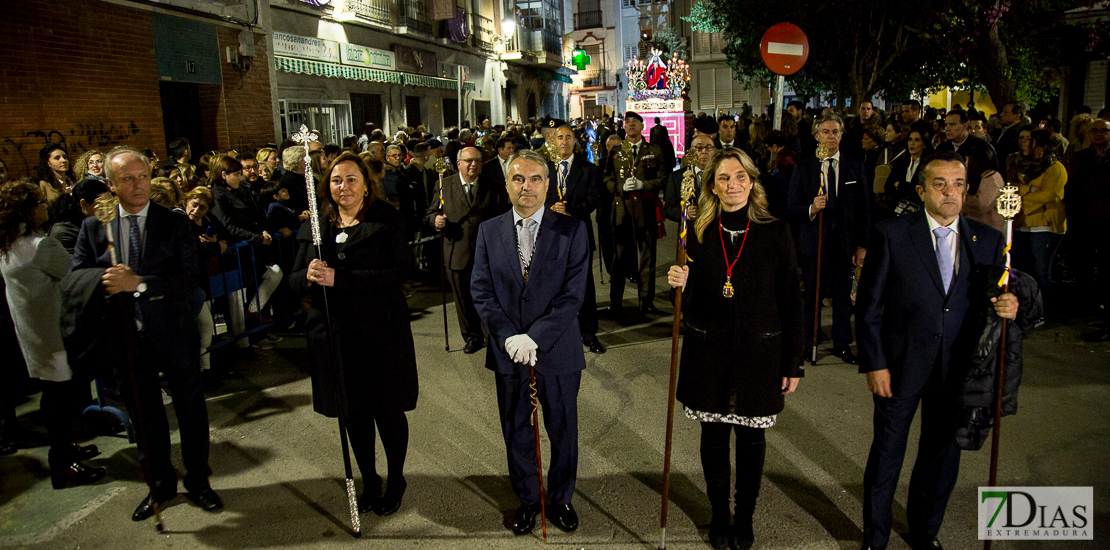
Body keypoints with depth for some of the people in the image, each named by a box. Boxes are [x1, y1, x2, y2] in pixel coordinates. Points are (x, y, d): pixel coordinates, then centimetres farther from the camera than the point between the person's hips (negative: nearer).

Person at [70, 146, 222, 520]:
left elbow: (188, 281, -15)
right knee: (144, 419, 17)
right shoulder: (92, 227, 2)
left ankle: (198, 483, 32)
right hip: (126, 339, 2)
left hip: (174, 336, -2)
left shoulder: (175, 223, -6)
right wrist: (105, 281, -19)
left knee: (191, 413, 12)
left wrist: (139, 283, -27)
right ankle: (159, 485, 38)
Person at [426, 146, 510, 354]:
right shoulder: (444, 186, 5)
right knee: (463, 297, 11)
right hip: (457, 253, 1)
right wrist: (436, 220, -13)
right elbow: (432, 211, 11)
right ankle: (472, 337, 28)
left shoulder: (494, 188, 3)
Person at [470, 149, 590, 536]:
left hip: (557, 352, -2)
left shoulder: (572, 230, -6)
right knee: (516, 433, 16)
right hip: (508, 353, 2)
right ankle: (527, 500, 37)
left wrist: (534, 338, -19)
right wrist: (509, 337, -15)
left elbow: (573, 293, -12)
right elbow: (481, 291, -2)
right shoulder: (489, 231, 2)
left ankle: (561, 499, 37)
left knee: (563, 431, 14)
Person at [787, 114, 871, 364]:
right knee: (811, 295, 7)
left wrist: (862, 244, 1)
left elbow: (864, 208, 5)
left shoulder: (855, 167, 5)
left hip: (844, 243, 2)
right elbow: (792, 207, -2)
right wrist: (811, 208, -23)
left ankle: (842, 344, 23)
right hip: (814, 240, -1)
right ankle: (807, 342, 22)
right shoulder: (803, 167, 1)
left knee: (843, 295, 8)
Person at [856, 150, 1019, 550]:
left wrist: (1009, 307, -16)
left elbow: (998, 299, 8)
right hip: (901, 365, -3)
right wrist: (874, 363, -11)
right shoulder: (892, 234, -8)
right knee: (887, 454, 10)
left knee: (943, 456, 18)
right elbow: (868, 305, -7)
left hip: (957, 370, 3)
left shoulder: (988, 241, 2)